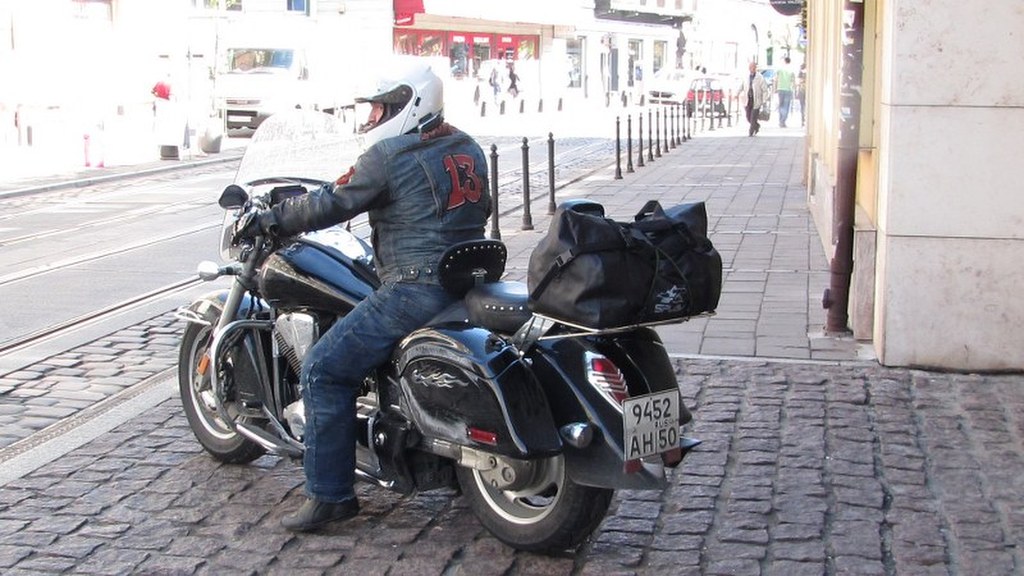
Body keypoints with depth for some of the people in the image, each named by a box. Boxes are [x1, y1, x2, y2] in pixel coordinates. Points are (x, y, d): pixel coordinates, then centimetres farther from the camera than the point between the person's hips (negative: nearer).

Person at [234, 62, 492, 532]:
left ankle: (329, 494, -5)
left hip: (415, 288, -9)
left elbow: (332, 204, -7)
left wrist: (269, 221, 5)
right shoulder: (468, 148, 14)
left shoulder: (389, 154, -10)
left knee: (324, 371, -4)